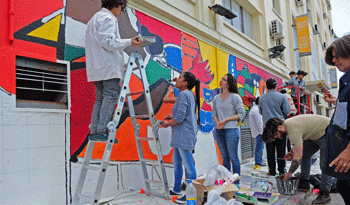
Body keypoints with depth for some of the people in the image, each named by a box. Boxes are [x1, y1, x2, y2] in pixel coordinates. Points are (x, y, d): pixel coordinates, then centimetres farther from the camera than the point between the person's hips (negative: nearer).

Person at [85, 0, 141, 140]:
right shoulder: (108, 18, -4)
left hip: (97, 67, 10)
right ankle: (102, 130, -15)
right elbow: (107, 42, -16)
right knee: (110, 96, -10)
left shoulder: (95, 18, 29)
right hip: (109, 66, -10)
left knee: (100, 98, 8)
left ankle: (94, 130, 5)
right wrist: (128, 42, -13)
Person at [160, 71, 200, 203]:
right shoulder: (190, 95, 16)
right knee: (176, 161, 20)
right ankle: (177, 189, 33)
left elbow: (180, 117, -21)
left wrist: (168, 124, -6)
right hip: (181, 136, 11)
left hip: (184, 135, -11)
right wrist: (172, 117, 15)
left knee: (188, 164, -2)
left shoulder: (183, 94, -15)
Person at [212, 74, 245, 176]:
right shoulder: (216, 98, 11)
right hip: (219, 131, 5)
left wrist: (226, 120, -12)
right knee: (224, 157, 13)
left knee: (233, 157, 0)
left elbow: (241, 114, -5)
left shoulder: (235, 97, -4)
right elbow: (214, 114, 13)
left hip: (231, 130, -5)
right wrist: (217, 122, -8)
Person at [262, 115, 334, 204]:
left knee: (325, 163, -13)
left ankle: (325, 194, -5)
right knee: (305, 155, 10)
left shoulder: (293, 130, -32)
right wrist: (291, 152, 3)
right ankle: (304, 184, 15)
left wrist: (288, 174, -15)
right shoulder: (286, 124, -1)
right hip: (316, 134, 10)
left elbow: (298, 156, -27)